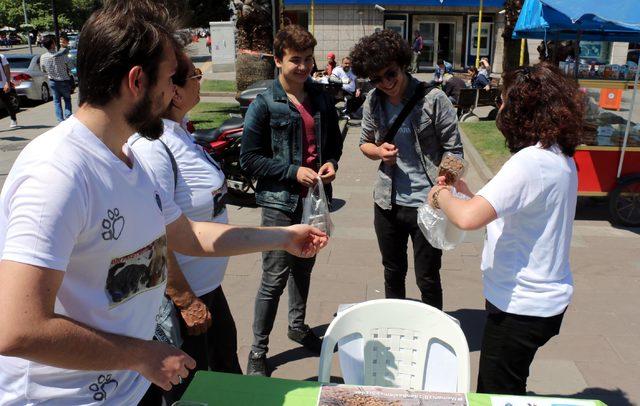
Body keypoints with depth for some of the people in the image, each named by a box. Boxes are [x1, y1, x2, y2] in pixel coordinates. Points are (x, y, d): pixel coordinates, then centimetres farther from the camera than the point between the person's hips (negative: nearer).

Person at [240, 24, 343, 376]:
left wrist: (331, 162, -3)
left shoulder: (321, 99, 6)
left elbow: (334, 140, 18)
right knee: (274, 279, -2)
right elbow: (249, 159, -10)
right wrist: (293, 171, -17)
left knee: (304, 268, 20)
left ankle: (298, 325, 41)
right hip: (280, 202, -5)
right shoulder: (264, 105, -9)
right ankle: (258, 352, 13)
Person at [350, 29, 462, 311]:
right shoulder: (373, 101, 0)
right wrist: (378, 151, -11)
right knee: (393, 273, 21)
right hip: (387, 203, 5)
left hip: (427, 204, -4)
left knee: (427, 279, 8)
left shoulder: (433, 99, -13)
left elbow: (453, 151, -11)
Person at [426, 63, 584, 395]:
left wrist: (441, 195, -15)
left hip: (522, 306, -9)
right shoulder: (562, 159, 5)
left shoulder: (531, 162, -26)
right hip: (547, 299, 9)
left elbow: (467, 218, -35)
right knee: (507, 390, 25)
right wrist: (468, 193, 7)